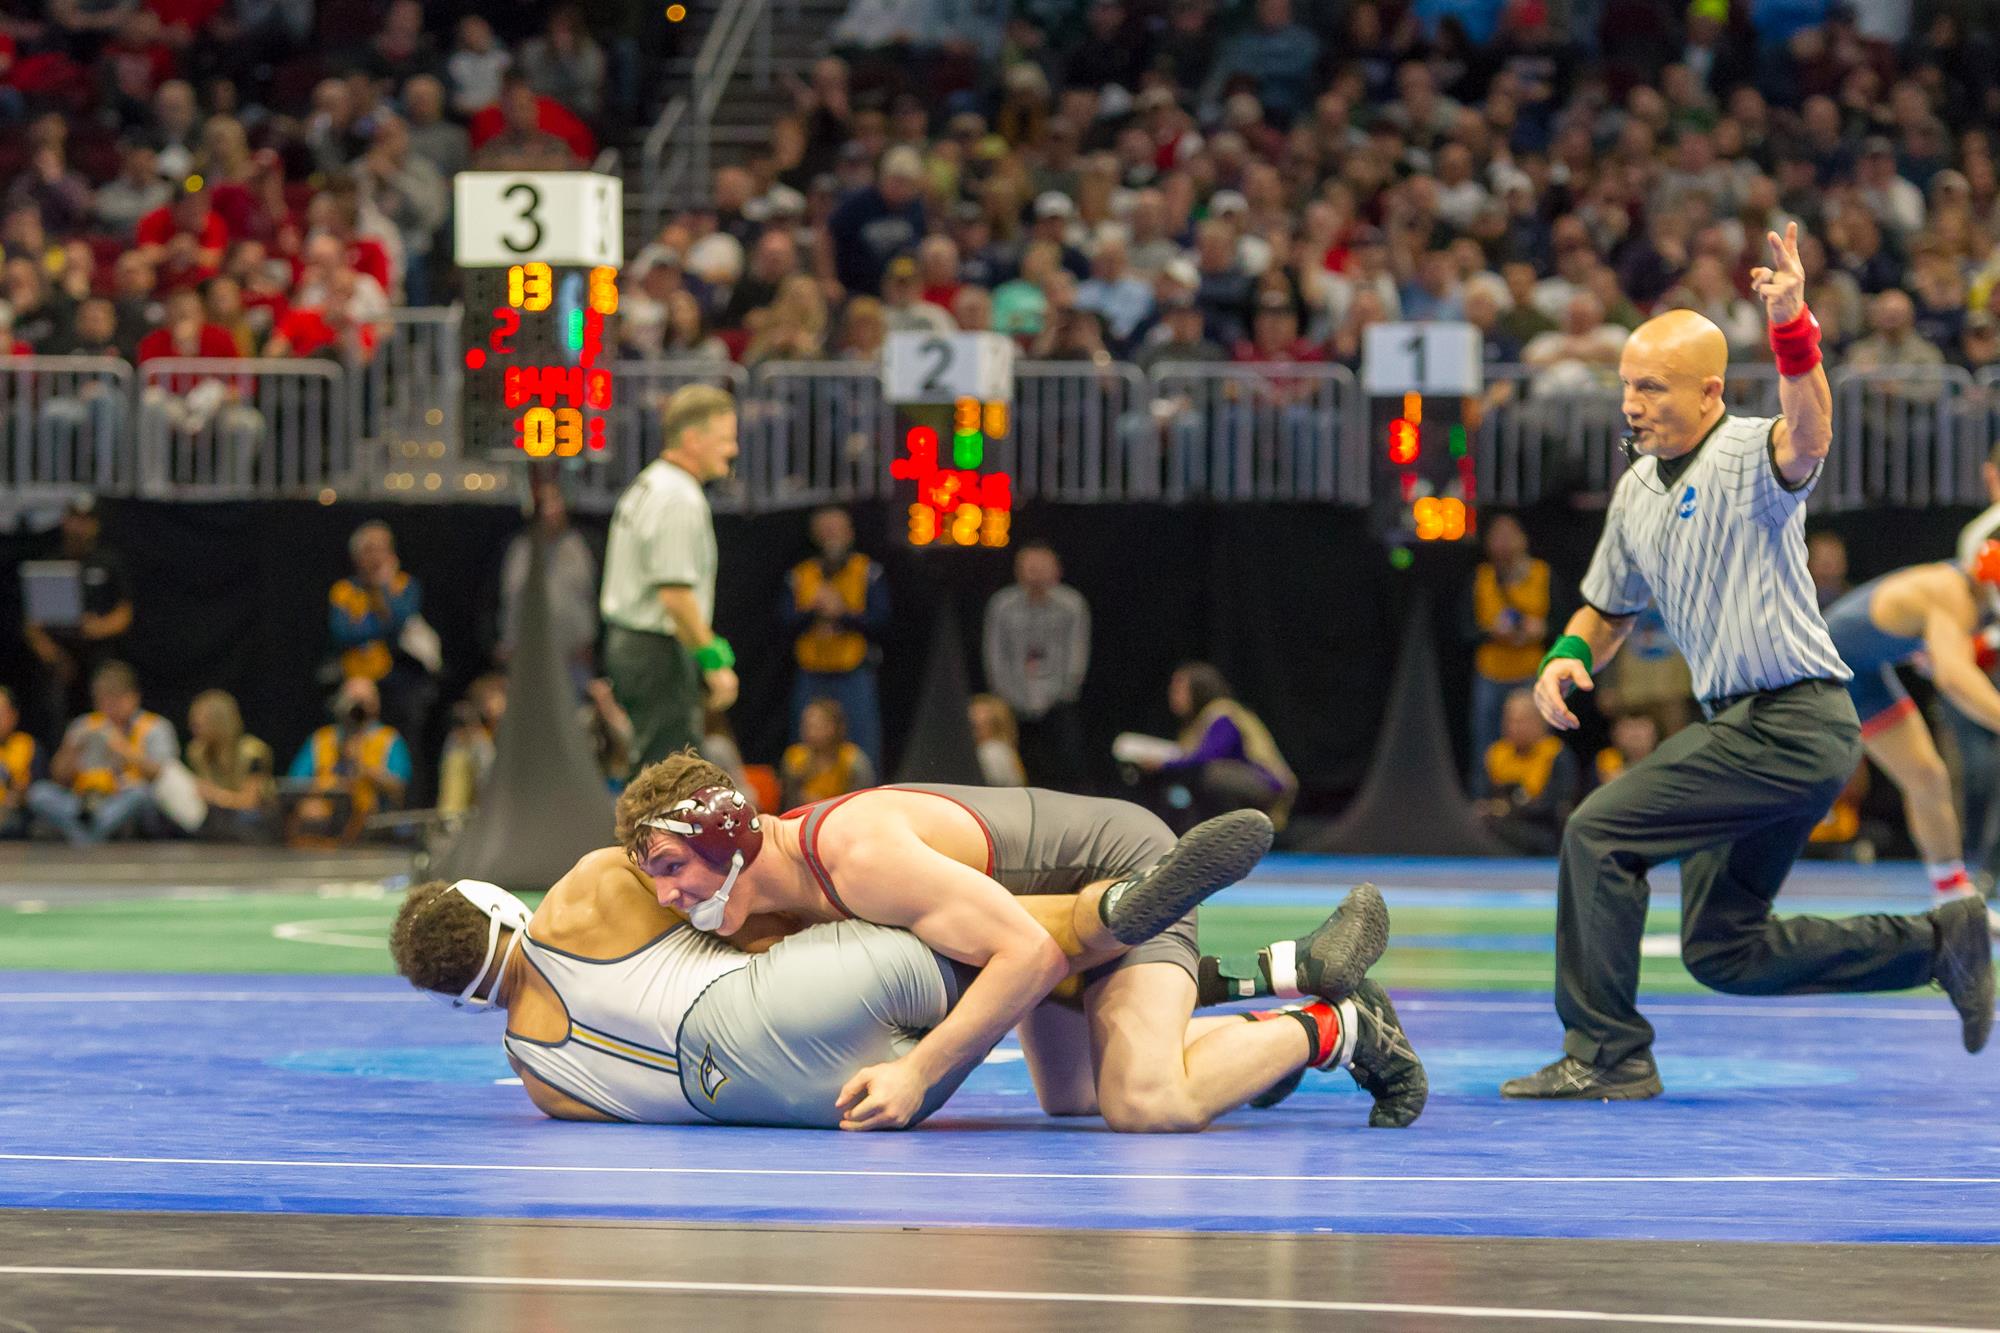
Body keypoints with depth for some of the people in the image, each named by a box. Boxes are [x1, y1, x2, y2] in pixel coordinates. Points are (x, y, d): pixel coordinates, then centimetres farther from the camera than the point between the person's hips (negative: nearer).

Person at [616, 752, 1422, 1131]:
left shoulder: (860, 857, -38)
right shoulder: (784, 885, -9)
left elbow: (1030, 954, -38)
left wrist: (919, 1072, -41)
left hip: (1126, 865, -10)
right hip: (1065, 909, 10)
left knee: (1145, 1105, -29)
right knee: (1069, 1099, 27)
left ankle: (1336, 1026, -2)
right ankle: (1301, 968, 34)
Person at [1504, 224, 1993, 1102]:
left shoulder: (1749, 456, -13)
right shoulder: (1638, 488, 13)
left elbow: (1807, 437, -38)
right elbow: (1608, 606, 25)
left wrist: (1792, 332, -56)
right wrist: (1568, 656, 2)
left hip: (1791, 724, -9)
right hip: (1747, 726, 10)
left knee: (1598, 833, -15)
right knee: (1724, 954, 11)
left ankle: (1605, 1056, -8)